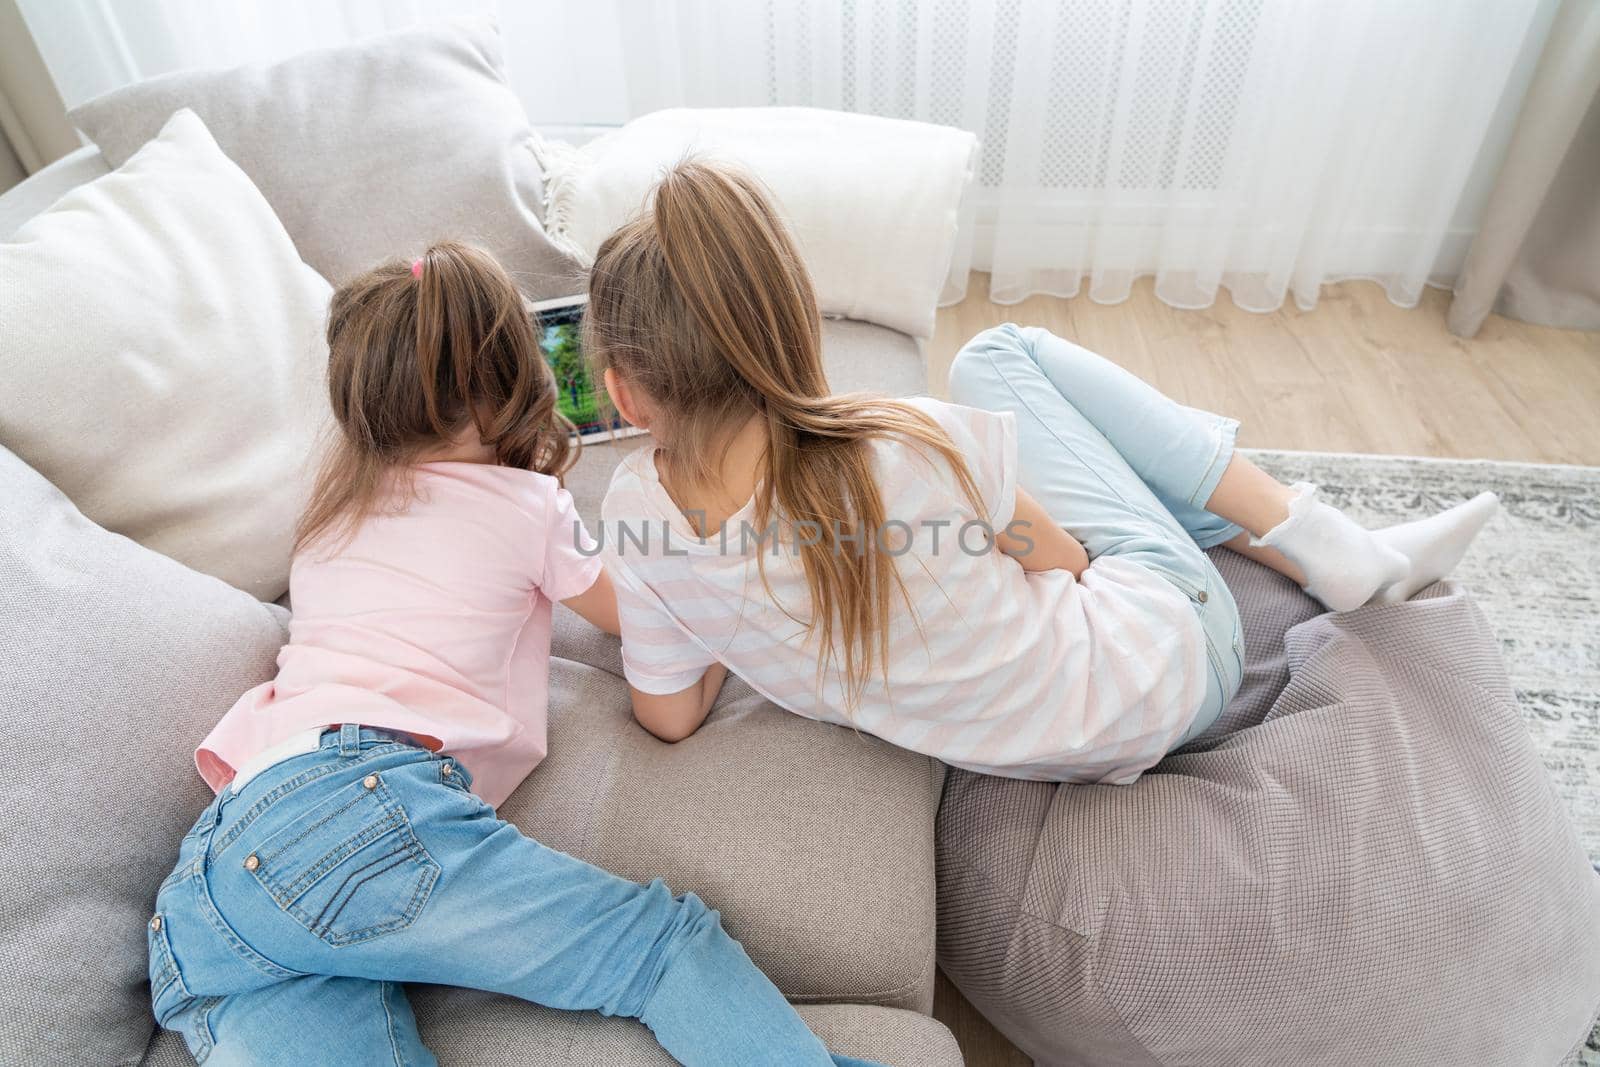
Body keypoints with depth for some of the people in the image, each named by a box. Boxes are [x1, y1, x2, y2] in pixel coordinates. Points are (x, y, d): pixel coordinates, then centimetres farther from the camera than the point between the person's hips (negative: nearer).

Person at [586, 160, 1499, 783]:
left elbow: (670, 715, -4)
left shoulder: (641, 511, -19)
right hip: (1164, 655, -3)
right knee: (1000, 354, 9)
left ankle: (1334, 552, 18)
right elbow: (1064, 561, -10)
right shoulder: (910, 445, -30)